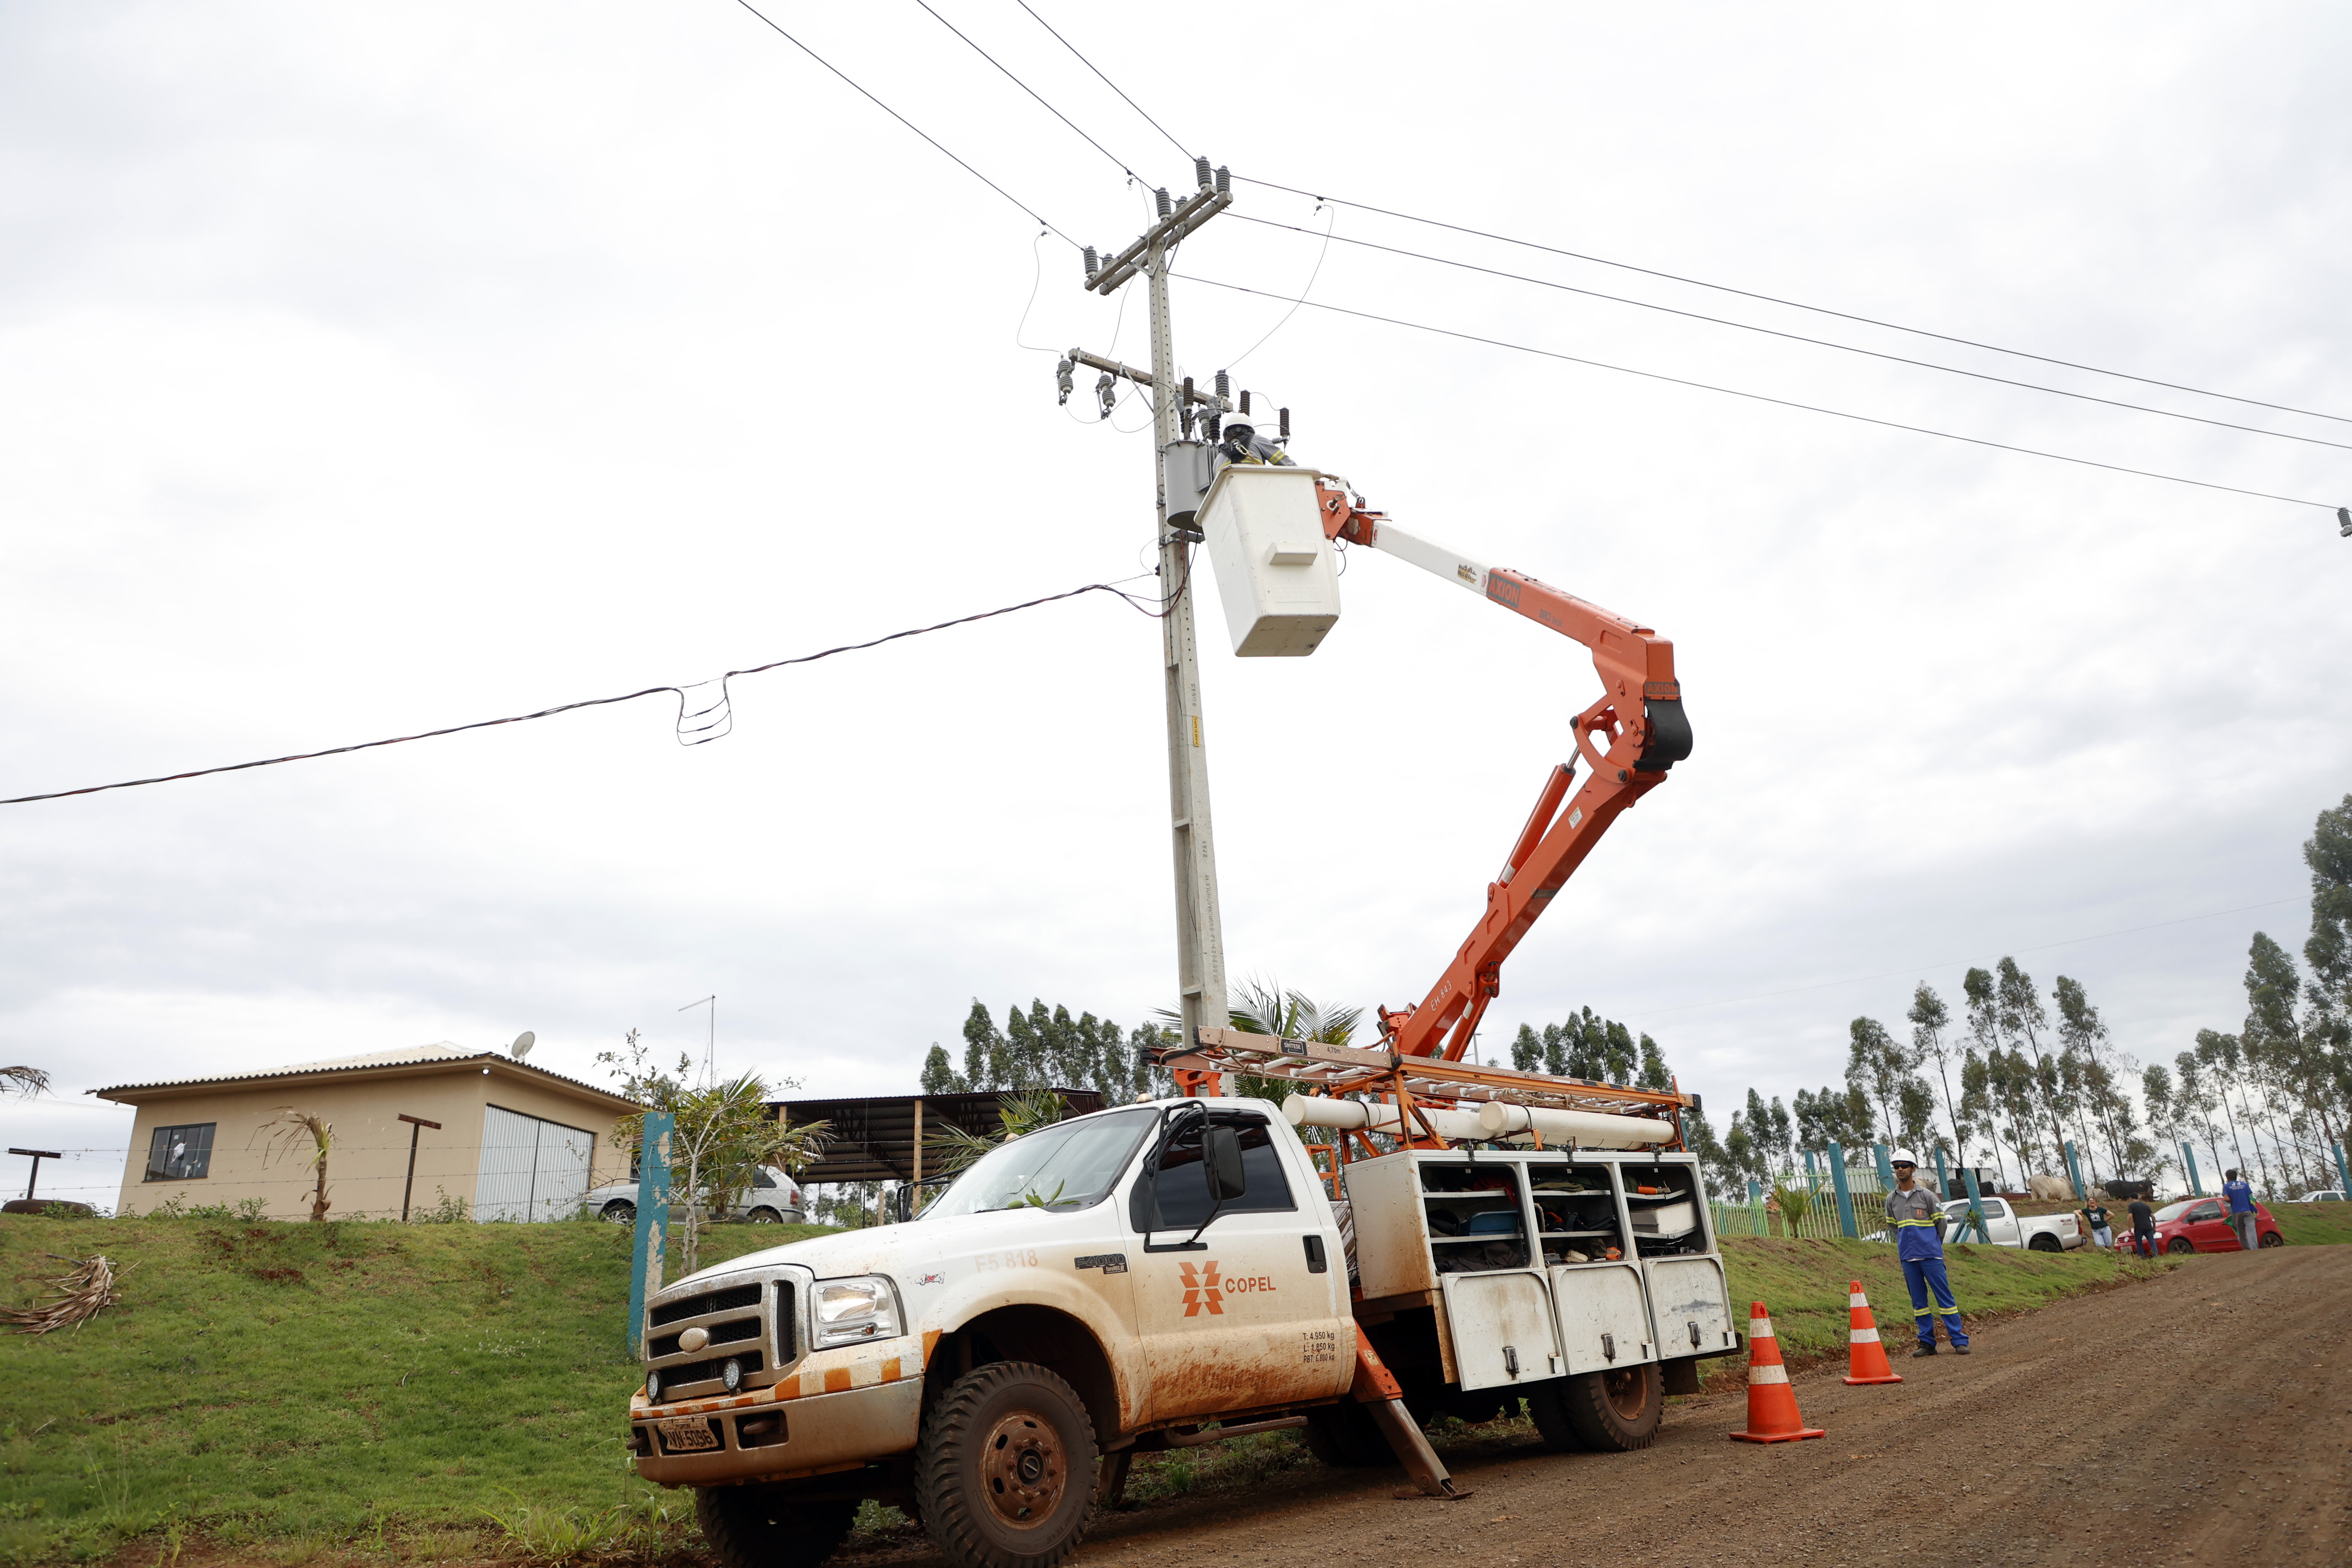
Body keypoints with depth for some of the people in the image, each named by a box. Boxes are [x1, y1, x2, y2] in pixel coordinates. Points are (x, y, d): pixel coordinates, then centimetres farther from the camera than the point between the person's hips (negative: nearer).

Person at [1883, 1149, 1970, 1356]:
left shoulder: (1927, 1195, -1)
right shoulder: (1891, 1199, 9)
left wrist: (1933, 1247, 6)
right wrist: (1905, 1249, 14)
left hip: (1931, 1257, -4)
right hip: (1908, 1259, 4)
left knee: (1944, 1297, -3)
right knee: (1918, 1301, 6)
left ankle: (1959, 1341, 1)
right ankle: (1927, 1343, 11)